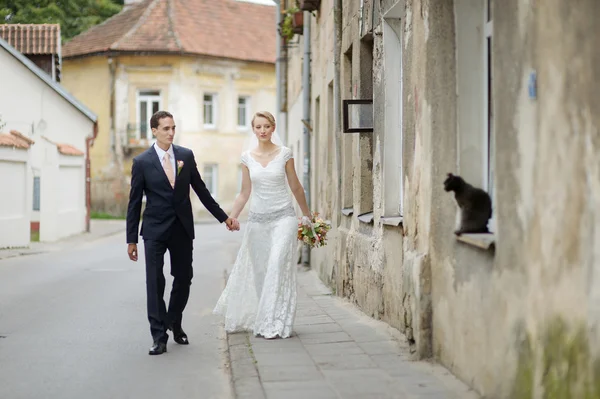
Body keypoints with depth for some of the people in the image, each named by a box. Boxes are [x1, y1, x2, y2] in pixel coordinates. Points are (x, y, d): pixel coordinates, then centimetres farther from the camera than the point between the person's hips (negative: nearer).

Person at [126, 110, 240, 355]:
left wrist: (223, 217, 12)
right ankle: (159, 337, -2)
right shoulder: (142, 162, -5)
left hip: (182, 228, 3)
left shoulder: (186, 156, 3)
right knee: (155, 282, -7)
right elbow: (134, 203, -1)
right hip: (155, 229, -3)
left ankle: (174, 324, 34)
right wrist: (131, 239, -2)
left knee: (184, 279, 11)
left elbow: (201, 190, 12)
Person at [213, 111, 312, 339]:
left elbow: (296, 187, 8)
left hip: (283, 217, -3)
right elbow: (245, 193, 10)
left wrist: (307, 215, 14)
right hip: (257, 219, 3)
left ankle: (274, 324, -10)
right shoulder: (247, 157, 6)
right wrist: (231, 218, 0)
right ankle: (256, 319, 18)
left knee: (277, 266, -14)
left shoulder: (284, 154, 0)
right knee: (257, 271, 5)